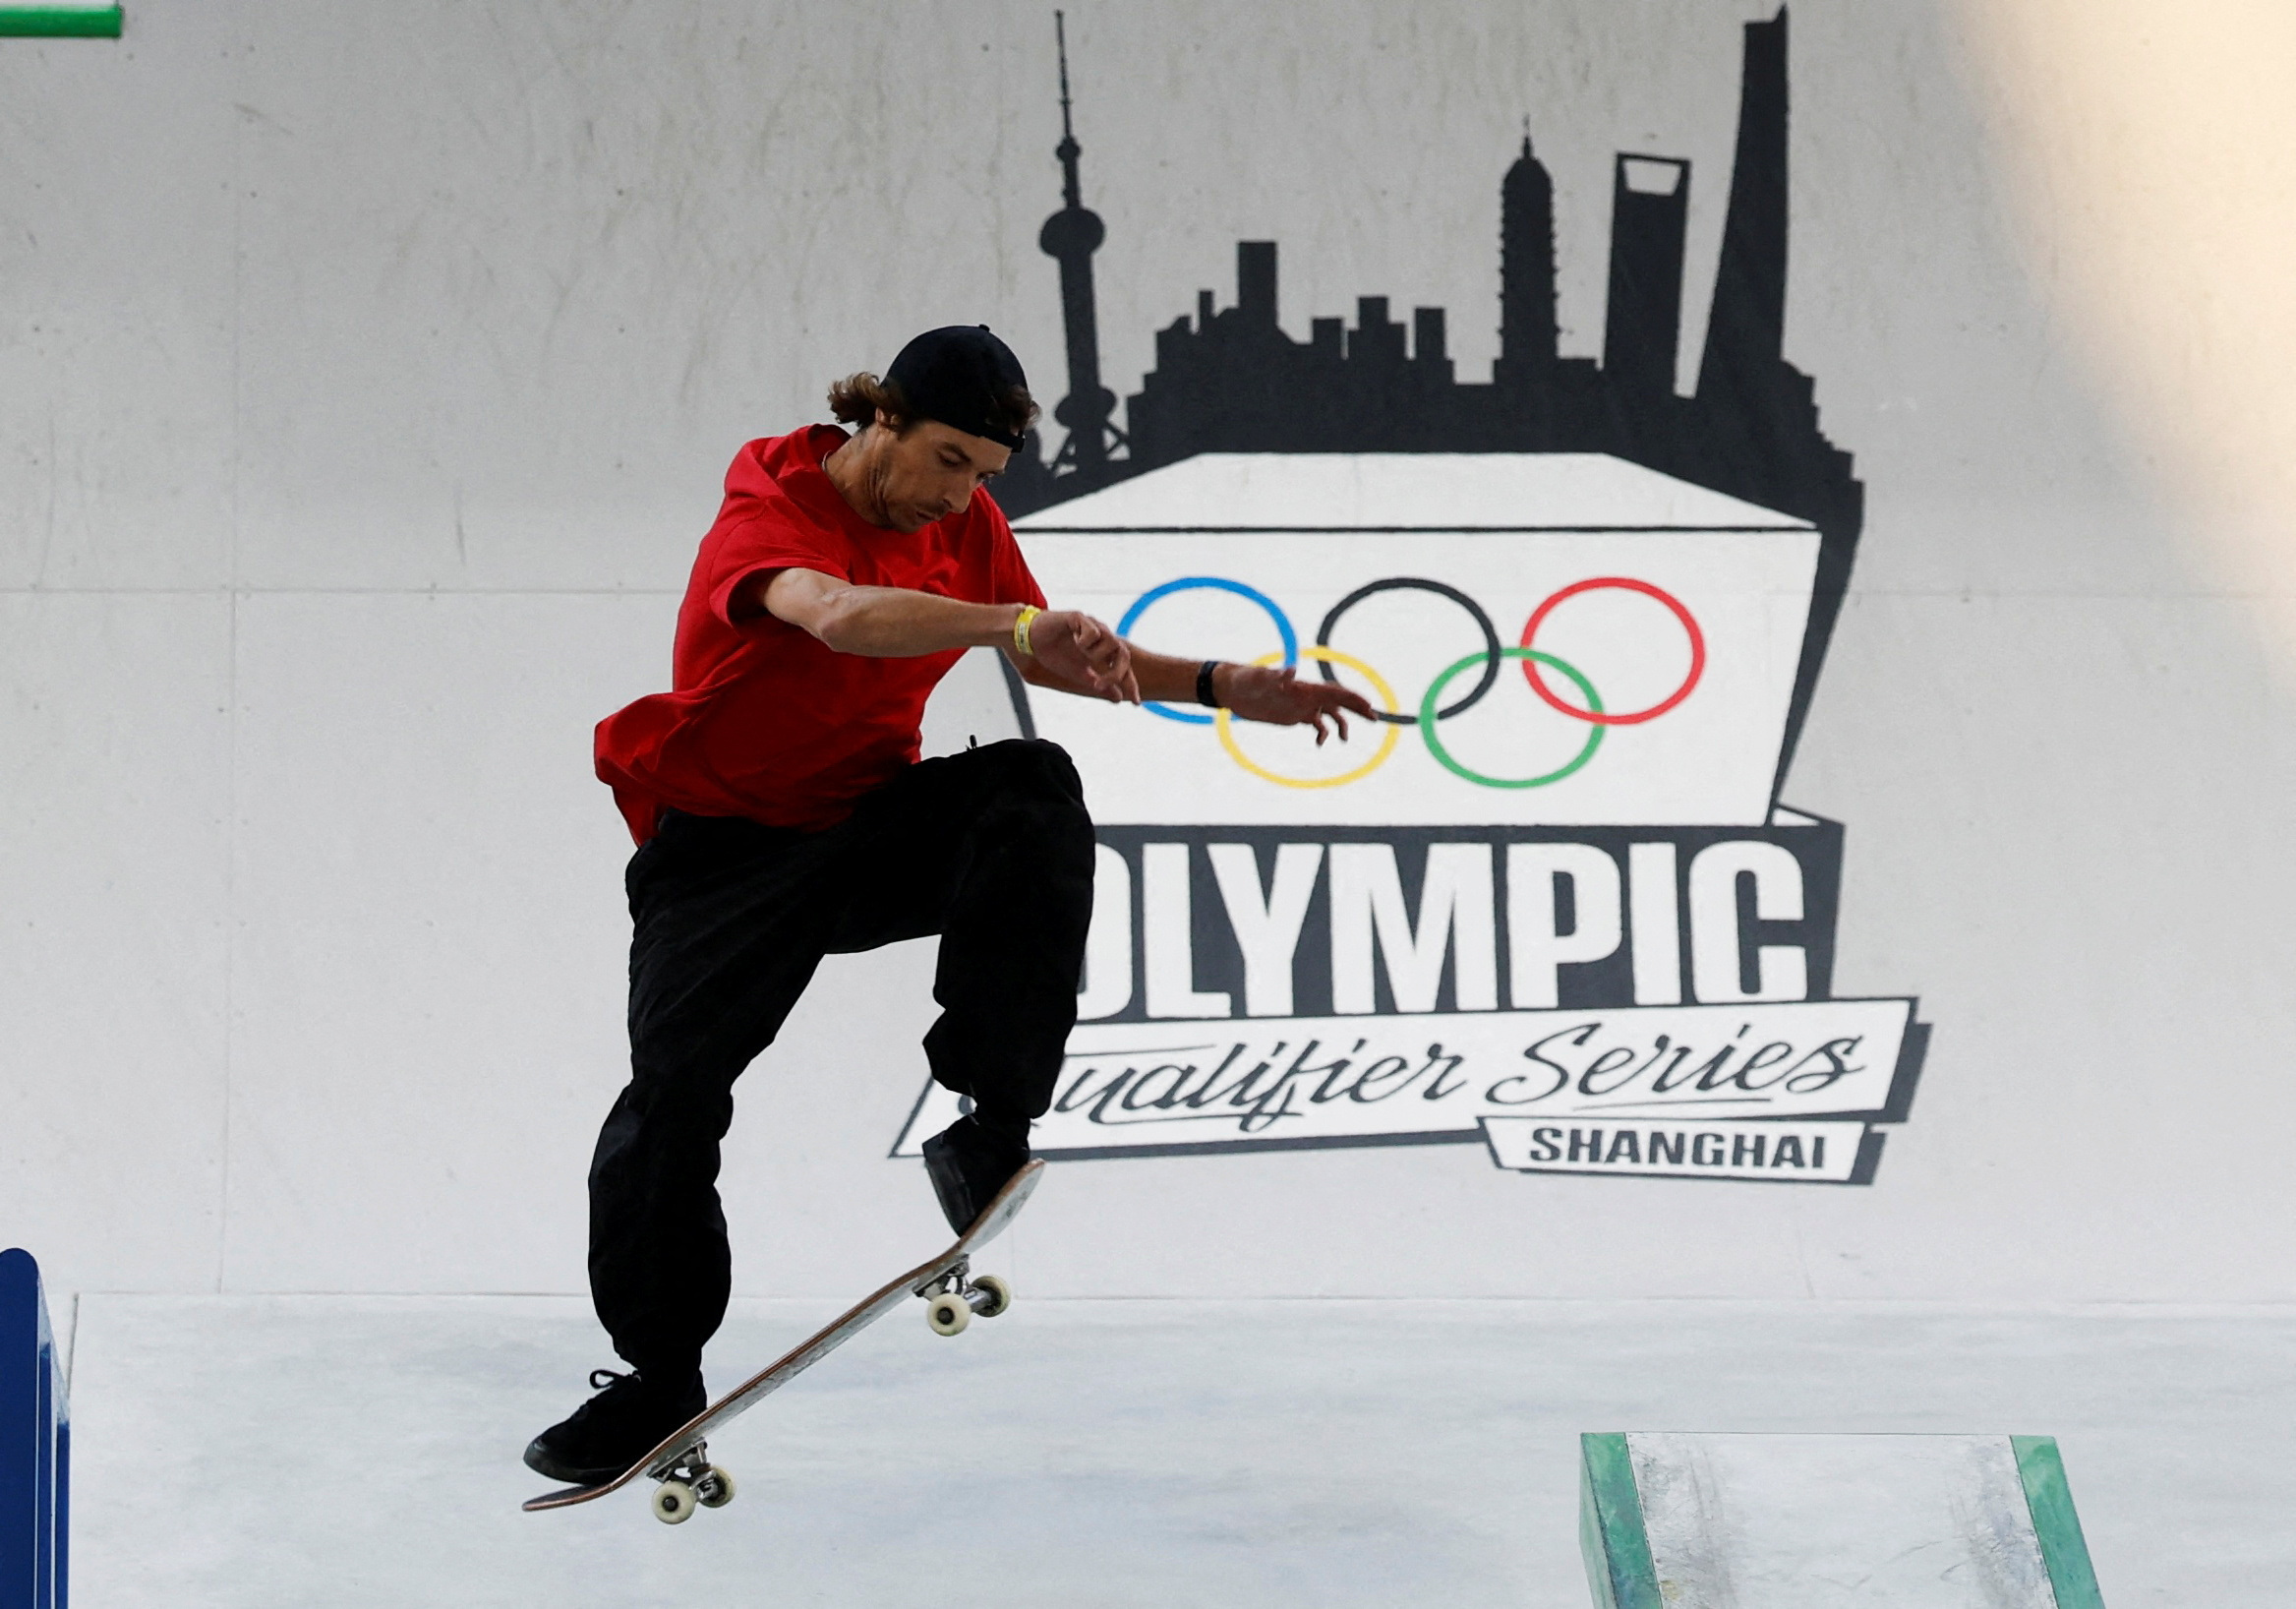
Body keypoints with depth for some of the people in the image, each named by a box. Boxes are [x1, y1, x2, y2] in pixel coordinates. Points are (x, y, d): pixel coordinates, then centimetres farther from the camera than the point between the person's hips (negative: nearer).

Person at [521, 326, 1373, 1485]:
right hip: (728, 848, -4)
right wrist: (1015, 620, -58)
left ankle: (986, 1126, -24)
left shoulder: (965, 521, -1)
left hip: (874, 829, 4)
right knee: (672, 1095, -14)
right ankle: (658, 1380, 4)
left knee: (1033, 792, -25)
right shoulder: (767, 514, -22)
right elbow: (842, 616, -45)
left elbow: (1049, 659, 14)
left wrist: (1221, 690, 4)